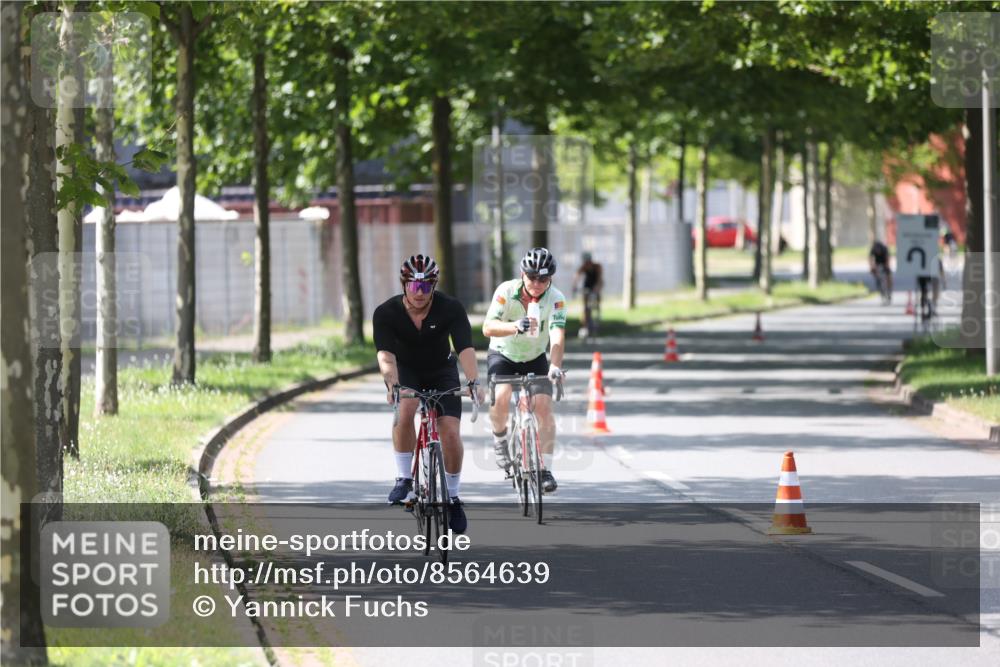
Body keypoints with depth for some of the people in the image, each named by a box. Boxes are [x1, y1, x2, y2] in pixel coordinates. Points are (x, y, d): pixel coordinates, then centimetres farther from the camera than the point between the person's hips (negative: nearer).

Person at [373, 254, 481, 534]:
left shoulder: (451, 309, -24)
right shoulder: (386, 313, -25)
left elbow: (465, 348, -35)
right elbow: (386, 354, -36)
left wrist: (473, 382, -51)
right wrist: (392, 384, -54)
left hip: (441, 371, 1)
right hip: (405, 370, -1)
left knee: (451, 432, -14)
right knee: (405, 408, -33)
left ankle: (453, 496, 7)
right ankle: (403, 477, -19)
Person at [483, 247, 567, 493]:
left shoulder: (556, 299, -22)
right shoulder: (506, 291, -23)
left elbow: (558, 336, -34)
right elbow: (488, 327, -34)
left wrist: (555, 366, -52)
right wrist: (515, 326, -53)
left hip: (535, 359, 1)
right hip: (502, 355, -1)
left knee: (544, 406, -16)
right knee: (501, 397, -27)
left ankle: (545, 469, -7)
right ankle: (500, 437, 3)